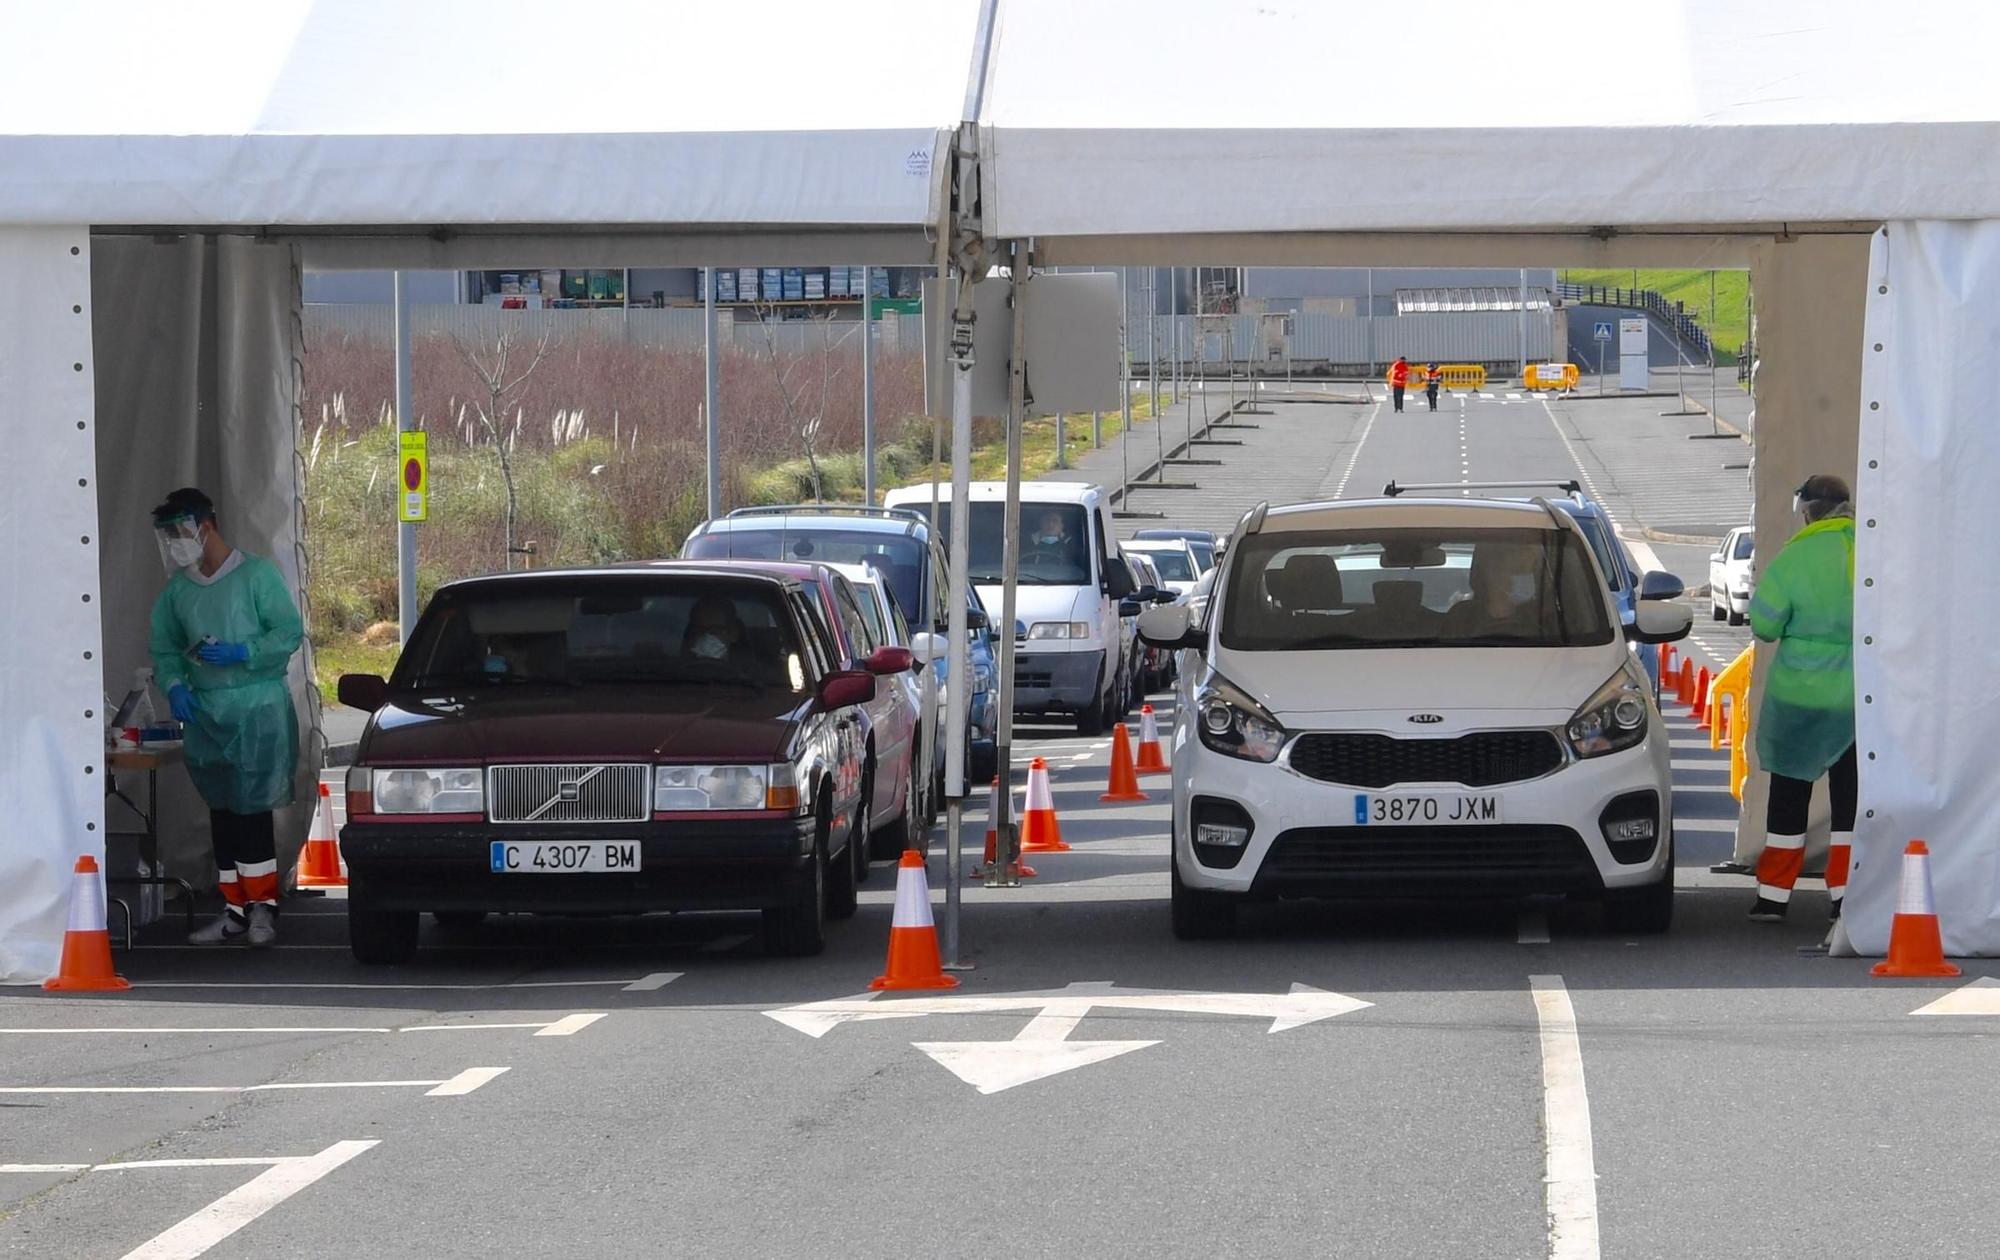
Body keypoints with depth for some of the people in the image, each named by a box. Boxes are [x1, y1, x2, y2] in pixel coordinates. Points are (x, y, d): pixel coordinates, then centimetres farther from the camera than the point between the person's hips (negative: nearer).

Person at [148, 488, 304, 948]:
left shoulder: (255, 575, -4)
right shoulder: (177, 589, 12)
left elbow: (290, 630, -7)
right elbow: (165, 647, 17)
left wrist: (241, 653, -18)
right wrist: (174, 684, -2)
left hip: (258, 707, -6)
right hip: (204, 712, 6)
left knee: (252, 807, -9)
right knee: (222, 812, 8)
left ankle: (263, 903, -1)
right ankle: (235, 910, 12)